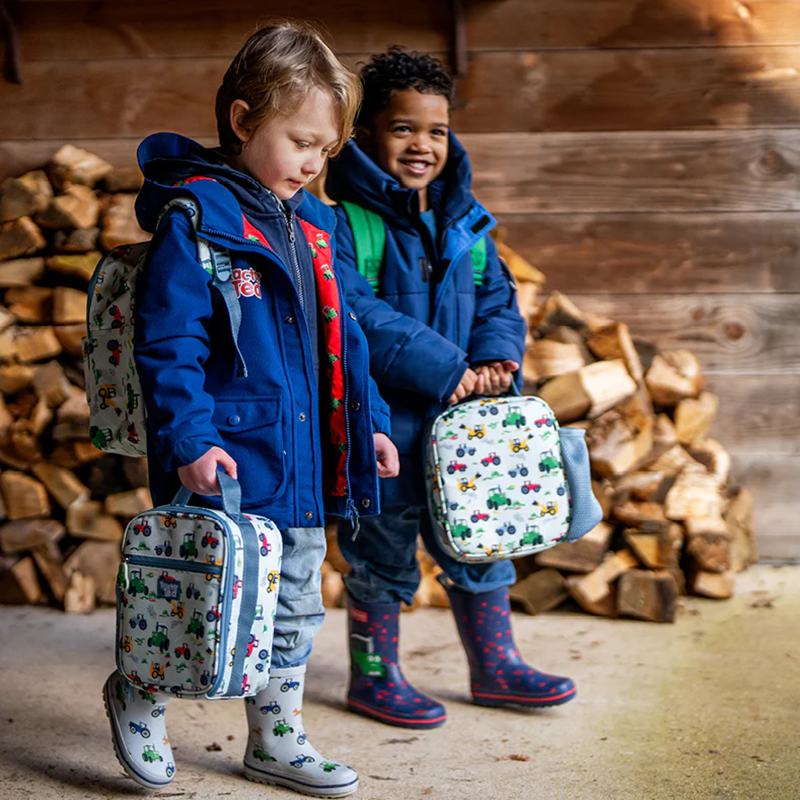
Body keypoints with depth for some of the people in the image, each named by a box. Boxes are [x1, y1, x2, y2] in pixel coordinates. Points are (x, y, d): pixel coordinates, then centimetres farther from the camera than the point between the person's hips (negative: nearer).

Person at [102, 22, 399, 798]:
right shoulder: (195, 218, -13)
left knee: (294, 607, 16)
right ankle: (139, 693, 28)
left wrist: (367, 421, 17)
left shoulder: (311, 225, 12)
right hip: (229, 464, -8)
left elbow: (340, 336, 20)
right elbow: (167, 341, -17)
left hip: (304, 465, 8)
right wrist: (189, 441, -23)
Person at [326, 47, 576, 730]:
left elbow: (497, 298, 13)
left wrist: (496, 356, -9)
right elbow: (355, 314, -22)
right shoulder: (342, 220, -12)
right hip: (382, 414, -6)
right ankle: (373, 676, 23)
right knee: (383, 542, 5)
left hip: (461, 414, 7)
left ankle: (495, 666, 31)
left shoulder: (465, 219, 10)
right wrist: (440, 369, -25)